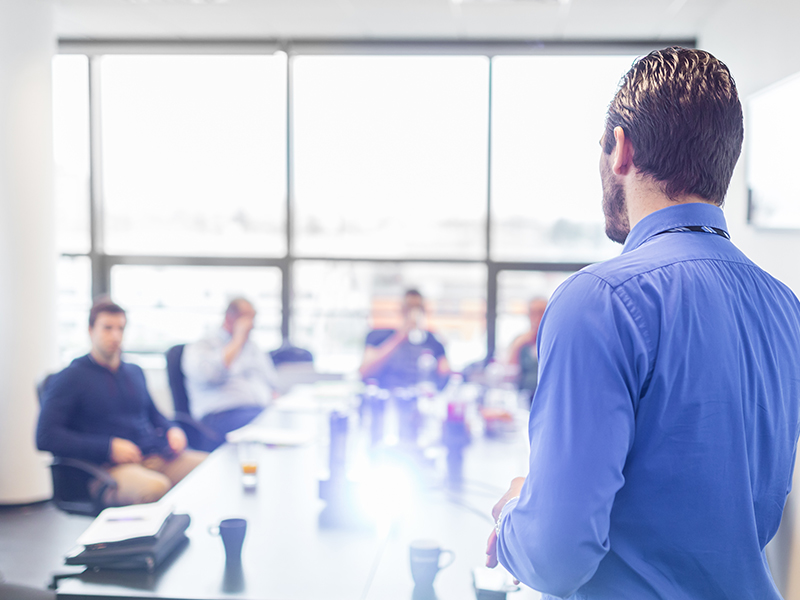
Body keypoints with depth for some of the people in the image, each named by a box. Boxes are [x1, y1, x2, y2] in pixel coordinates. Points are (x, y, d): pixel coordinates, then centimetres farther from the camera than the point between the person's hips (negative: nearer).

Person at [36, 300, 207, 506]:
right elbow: (45, 437, -5)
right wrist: (108, 447, -14)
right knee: (155, 487, -42)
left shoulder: (135, 372, 25)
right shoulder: (69, 378, 5)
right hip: (109, 466, -6)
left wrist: (172, 430, 12)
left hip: (158, 456, 6)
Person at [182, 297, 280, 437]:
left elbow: (272, 385, 28)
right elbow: (210, 375, -14)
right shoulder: (199, 348, 9)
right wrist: (238, 339, -5)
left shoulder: (253, 347, 29)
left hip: (263, 410, 7)